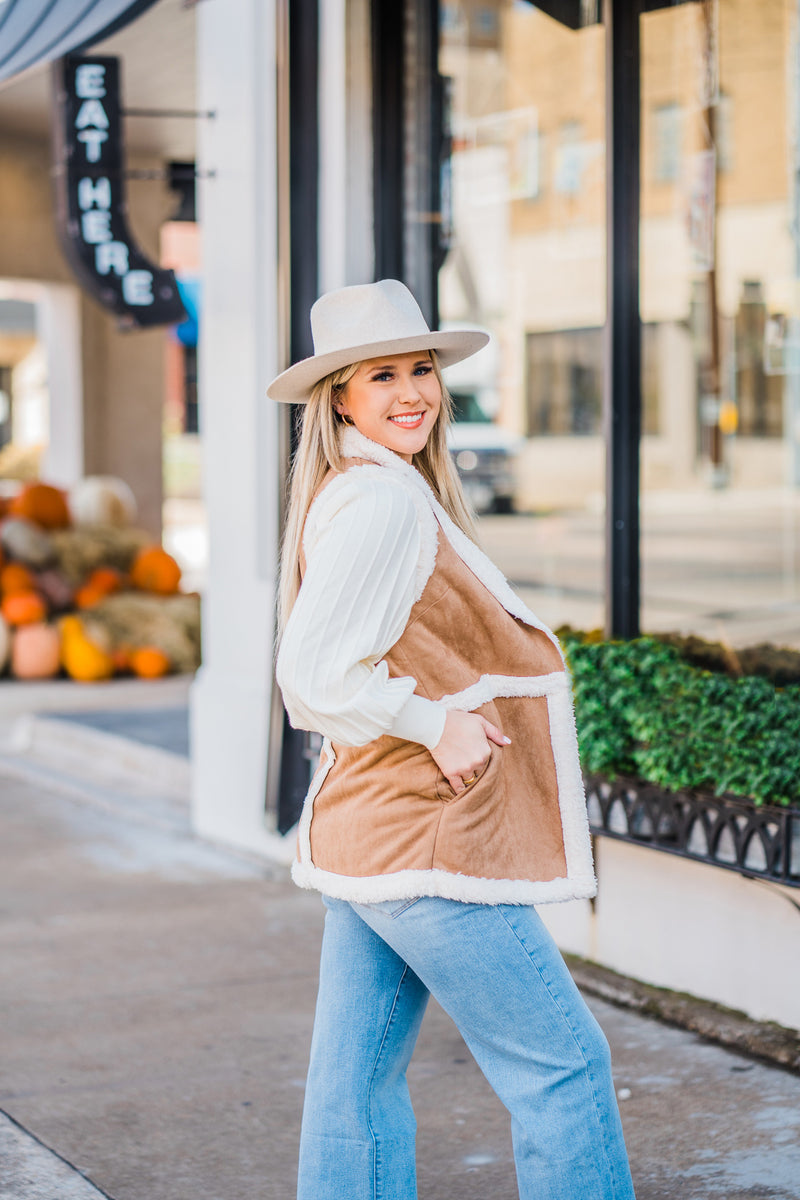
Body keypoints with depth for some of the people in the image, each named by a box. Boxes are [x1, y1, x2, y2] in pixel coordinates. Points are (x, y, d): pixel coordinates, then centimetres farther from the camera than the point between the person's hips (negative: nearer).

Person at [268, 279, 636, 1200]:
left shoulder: (355, 494, 14)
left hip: (369, 837, 10)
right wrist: (434, 723, -15)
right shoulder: (384, 502, -17)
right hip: (421, 845, -10)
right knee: (560, 1063, 0)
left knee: (357, 1080, 12)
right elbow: (312, 672, -22)